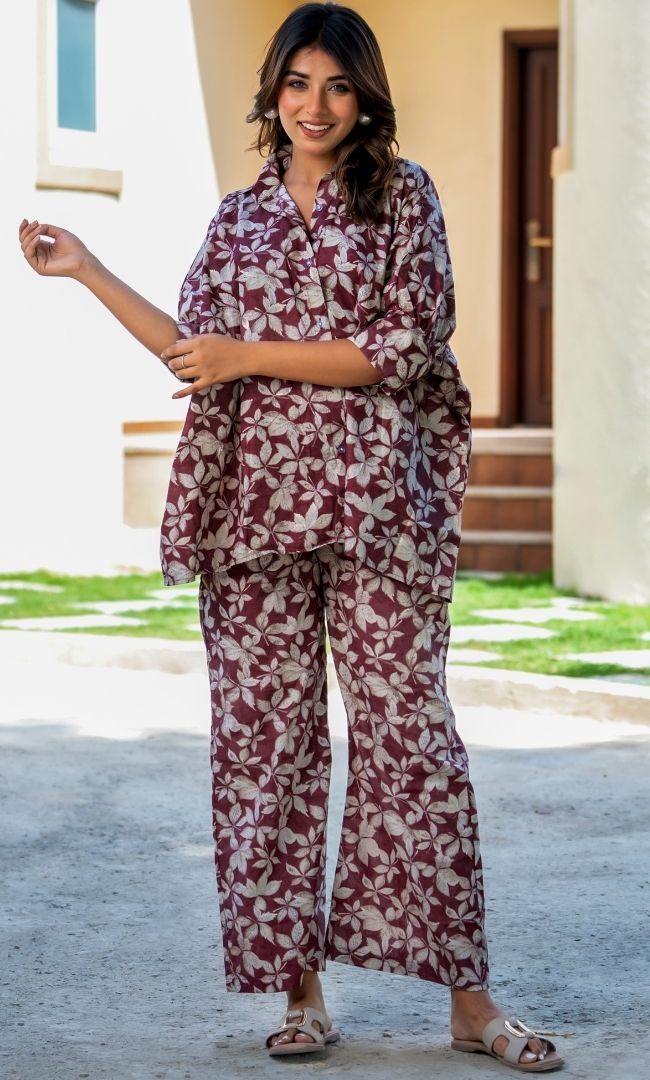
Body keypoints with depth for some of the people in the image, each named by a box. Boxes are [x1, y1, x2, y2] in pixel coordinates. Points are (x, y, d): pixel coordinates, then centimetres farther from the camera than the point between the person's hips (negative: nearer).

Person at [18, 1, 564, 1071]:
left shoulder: (402, 195, 3)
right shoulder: (240, 216, 15)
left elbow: (405, 345, -7)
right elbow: (196, 350, 20)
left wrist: (250, 356, -9)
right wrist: (87, 270, 17)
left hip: (373, 501, -4)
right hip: (256, 502, 4)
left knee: (410, 731, -6)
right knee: (264, 741, 3)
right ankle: (300, 989, 12)